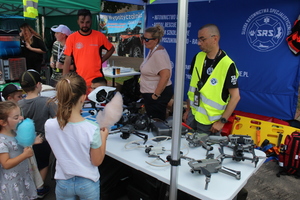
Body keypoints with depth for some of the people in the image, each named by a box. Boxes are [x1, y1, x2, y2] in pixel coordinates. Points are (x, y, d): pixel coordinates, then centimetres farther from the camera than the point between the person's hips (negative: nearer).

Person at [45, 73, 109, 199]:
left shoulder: (49, 126, -18)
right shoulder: (92, 129, -27)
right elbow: (97, 161, -14)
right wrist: (103, 137, -1)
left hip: (63, 183, 2)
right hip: (88, 183, -2)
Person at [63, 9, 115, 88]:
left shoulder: (99, 36, -1)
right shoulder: (71, 38, -1)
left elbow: (111, 49, 14)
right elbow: (67, 60, 1)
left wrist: (101, 60, 1)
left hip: (97, 80, 0)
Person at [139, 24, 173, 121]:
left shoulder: (158, 54, -21)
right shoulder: (152, 51, 11)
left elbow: (165, 76, -30)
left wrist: (156, 95, -22)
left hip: (158, 95, -10)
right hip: (150, 94, 10)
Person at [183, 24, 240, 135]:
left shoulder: (227, 64, -18)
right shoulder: (198, 57, 1)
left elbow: (235, 96, -14)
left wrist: (222, 121, -15)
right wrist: (188, 109, 11)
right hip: (192, 115, 6)